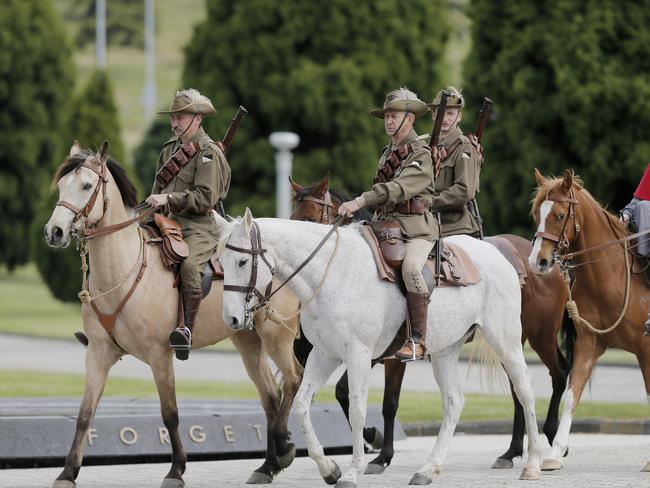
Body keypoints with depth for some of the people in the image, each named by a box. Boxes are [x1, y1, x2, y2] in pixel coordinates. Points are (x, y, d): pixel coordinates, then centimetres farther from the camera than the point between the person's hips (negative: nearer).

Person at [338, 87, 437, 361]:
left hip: (417, 228, -9)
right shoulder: (387, 154, 19)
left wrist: (360, 202, -30)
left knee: (410, 266, -34)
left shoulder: (421, 154, -7)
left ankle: (418, 339, -32)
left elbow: (397, 188, -22)